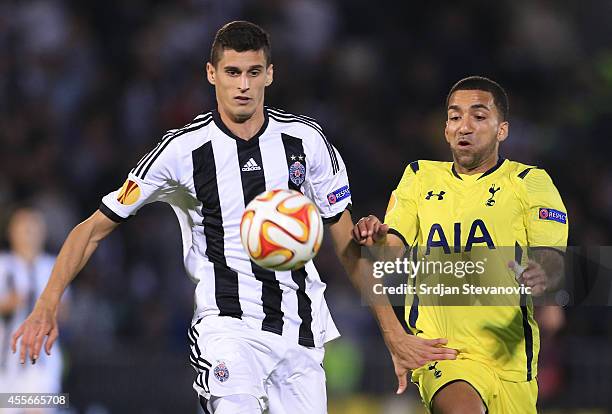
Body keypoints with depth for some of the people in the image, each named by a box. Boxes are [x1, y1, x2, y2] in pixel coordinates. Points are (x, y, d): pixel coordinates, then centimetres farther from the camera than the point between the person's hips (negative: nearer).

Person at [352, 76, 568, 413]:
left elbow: (554, 259, -4)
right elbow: (394, 245, 7)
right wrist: (378, 239, -18)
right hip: (437, 348, -1)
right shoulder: (420, 177, 15)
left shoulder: (529, 181, 6)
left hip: (509, 354, 1)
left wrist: (542, 277, -28)